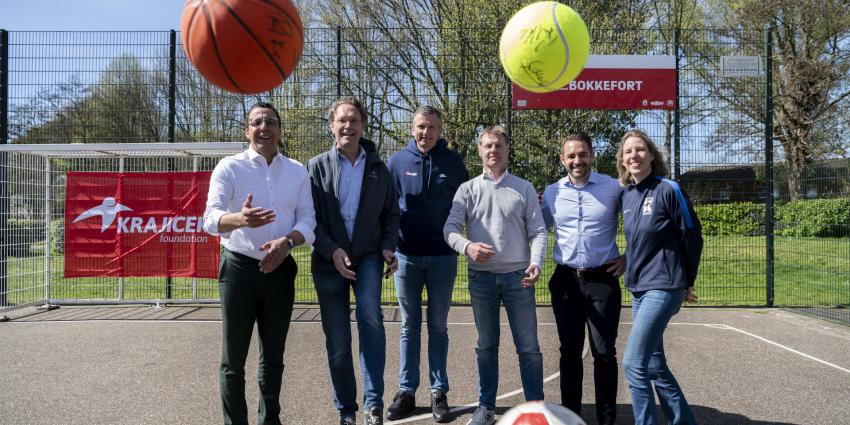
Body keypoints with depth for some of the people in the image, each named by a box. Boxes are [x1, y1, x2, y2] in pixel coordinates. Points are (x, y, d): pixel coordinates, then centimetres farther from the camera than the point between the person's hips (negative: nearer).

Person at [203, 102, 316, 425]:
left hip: (280, 270, 3)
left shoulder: (297, 171, 5)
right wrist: (240, 219, -39)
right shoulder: (229, 167, -5)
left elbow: (308, 221, 1)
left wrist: (287, 241, -21)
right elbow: (211, 218, -17)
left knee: (273, 357, 14)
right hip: (239, 268, -3)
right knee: (234, 359, 5)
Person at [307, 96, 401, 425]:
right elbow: (310, 218, -3)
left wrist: (387, 247, -5)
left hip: (368, 257, 0)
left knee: (370, 317, -26)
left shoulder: (378, 169, 7)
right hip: (329, 261, 0)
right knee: (338, 342, 5)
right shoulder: (317, 167, 2)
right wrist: (332, 251, -16)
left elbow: (391, 214, 12)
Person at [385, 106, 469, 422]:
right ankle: (406, 391, 17)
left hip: (443, 257, 0)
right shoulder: (397, 162, 0)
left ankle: (439, 392, 16)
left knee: (438, 327, 8)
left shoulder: (453, 162, 0)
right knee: (409, 327, 9)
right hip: (406, 256, 1)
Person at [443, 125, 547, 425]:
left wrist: (536, 262, -15)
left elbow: (537, 231, 2)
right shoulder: (467, 189, 5)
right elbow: (450, 228, -4)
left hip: (518, 276, 0)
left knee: (528, 346, 3)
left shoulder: (524, 189, 6)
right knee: (486, 346, 11)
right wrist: (467, 246, -25)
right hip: (481, 277, 1)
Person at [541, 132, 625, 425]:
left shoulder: (614, 188, -4)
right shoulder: (551, 192, 5)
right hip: (565, 280, 3)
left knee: (604, 353, 1)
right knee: (570, 352, 11)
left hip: (602, 280, -3)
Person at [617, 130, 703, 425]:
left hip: (663, 287, -7)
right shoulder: (626, 195, 8)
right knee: (654, 365, 13)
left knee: (633, 363, -13)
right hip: (637, 288, 7)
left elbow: (692, 236, -6)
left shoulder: (668, 190, -11)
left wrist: (687, 282, 2)